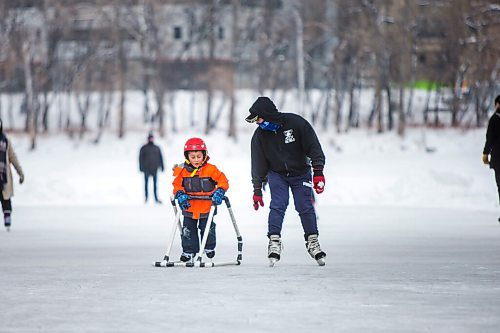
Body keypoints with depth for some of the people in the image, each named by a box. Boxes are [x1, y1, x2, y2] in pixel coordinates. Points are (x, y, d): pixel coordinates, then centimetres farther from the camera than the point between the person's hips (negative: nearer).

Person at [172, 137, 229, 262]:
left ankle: (209, 248, 31)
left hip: (207, 207, -2)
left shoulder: (210, 169, -10)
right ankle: (189, 251, 17)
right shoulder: (182, 171, -4)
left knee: (208, 228, 10)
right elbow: (177, 185, 2)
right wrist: (180, 194, -17)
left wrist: (219, 192, -22)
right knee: (188, 230, 6)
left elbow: (223, 181, -7)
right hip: (189, 207, 2)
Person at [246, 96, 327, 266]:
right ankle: (274, 241, -14)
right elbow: (258, 163, -4)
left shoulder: (296, 123, -19)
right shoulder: (260, 135, -10)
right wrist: (257, 190, -4)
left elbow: (313, 147, -15)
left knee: (305, 207, -5)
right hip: (277, 174, 1)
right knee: (278, 205, -16)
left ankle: (312, 241, 8)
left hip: (300, 173, -1)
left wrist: (318, 172, -20)